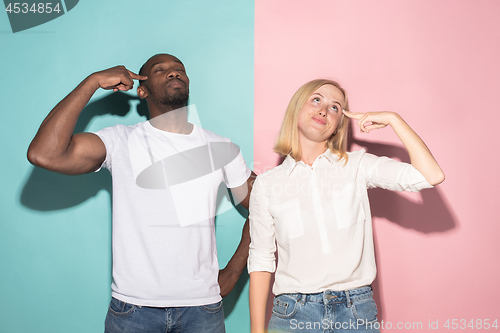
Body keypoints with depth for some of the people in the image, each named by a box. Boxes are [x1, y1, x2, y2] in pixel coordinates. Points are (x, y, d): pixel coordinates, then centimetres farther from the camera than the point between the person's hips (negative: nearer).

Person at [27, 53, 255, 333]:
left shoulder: (219, 147, 5)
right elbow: (44, 154, -19)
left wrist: (232, 273, 2)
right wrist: (93, 81, -13)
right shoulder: (121, 142, -4)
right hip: (133, 308, -1)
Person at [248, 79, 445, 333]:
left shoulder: (357, 167, 1)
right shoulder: (266, 185, 1)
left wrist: (392, 119, -7)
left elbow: (431, 176, -10)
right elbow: (260, 261, 3)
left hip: (355, 312, 1)